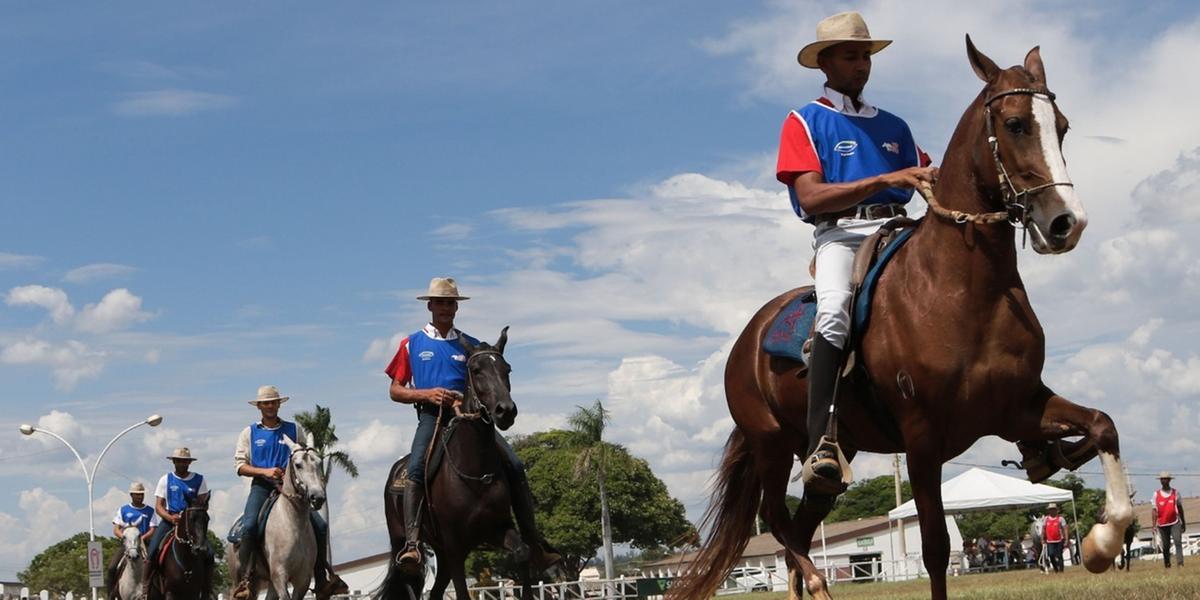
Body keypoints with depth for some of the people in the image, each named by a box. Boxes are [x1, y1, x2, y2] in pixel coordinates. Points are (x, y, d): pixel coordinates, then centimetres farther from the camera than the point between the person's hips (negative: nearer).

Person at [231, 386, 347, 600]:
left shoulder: (295, 430, 12)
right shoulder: (250, 432, 10)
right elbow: (240, 465, 3)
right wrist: (265, 471, -12)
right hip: (261, 486, -1)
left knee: (320, 525, -13)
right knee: (249, 526, -28)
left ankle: (323, 581, -7)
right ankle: (244, 580, -25)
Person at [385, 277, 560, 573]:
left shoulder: (471, 346, 18)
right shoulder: (412, 344, 15)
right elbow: (396, 391, 11)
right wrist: (427, 394, -8)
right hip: (432, 415, -2)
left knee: (514, 465, -15)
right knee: (416, 468, -31)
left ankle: (533, 544, -12)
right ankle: (411, 543, -39)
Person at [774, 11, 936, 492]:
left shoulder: (893, 126, 25)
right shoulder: (804, 123, 10)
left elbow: (924, 180, 18)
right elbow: (811, 198, -5)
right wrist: (884, 180, -14)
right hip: (840, 234, -5)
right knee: (835, 309, -35)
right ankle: (822, 444, -43)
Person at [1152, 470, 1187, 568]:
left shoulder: (1175, 492, 5)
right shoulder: (1156, 494, 3)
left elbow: (1180, 508, 13)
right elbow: (1154, 510, 1)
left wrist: (1183, 523, 16)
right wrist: (1154, 525, -7)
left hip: (1174, 523, -1)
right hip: (1162, 525, 1)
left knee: (1178, 542, -18)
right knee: (1165, 547, 6)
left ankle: (1180, 563, -25)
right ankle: (1167, 565, 17)